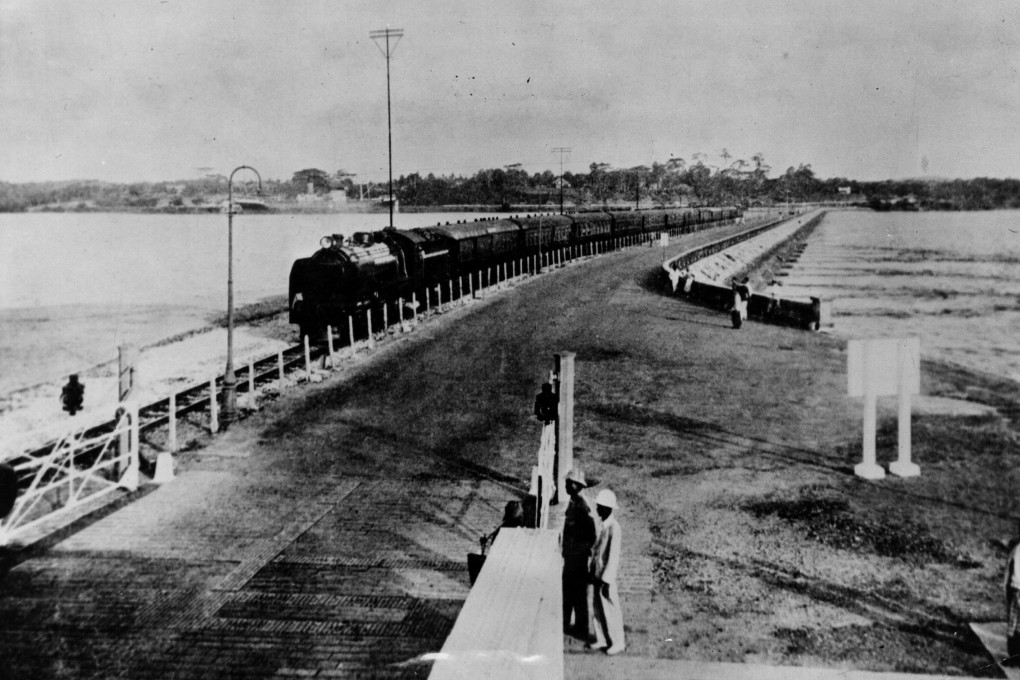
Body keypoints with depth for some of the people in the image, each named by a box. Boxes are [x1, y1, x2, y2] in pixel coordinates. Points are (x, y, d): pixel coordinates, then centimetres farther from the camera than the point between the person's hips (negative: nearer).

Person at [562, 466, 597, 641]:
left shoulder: (583, 507, -21)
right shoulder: (572, 503, 9)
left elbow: (591, 535, -21)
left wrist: (586, 549, -15)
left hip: (579, 556, -9)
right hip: (570, 554, 9)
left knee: (579, 593, 1)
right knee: (567, 589, 16)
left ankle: (583, 628, 11)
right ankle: (565, 623, 25)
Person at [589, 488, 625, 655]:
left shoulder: (614, 528, -20)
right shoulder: (603, 525, 6)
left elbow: (614, 556, -20)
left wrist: (606, 580, -19)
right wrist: (593, 571, 17)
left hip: (607, 577, -8)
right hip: (598, 574, 8)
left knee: (611, 610, 4)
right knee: (598, 608, 15)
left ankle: (617, 642, 17)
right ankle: (602, 639, 27)